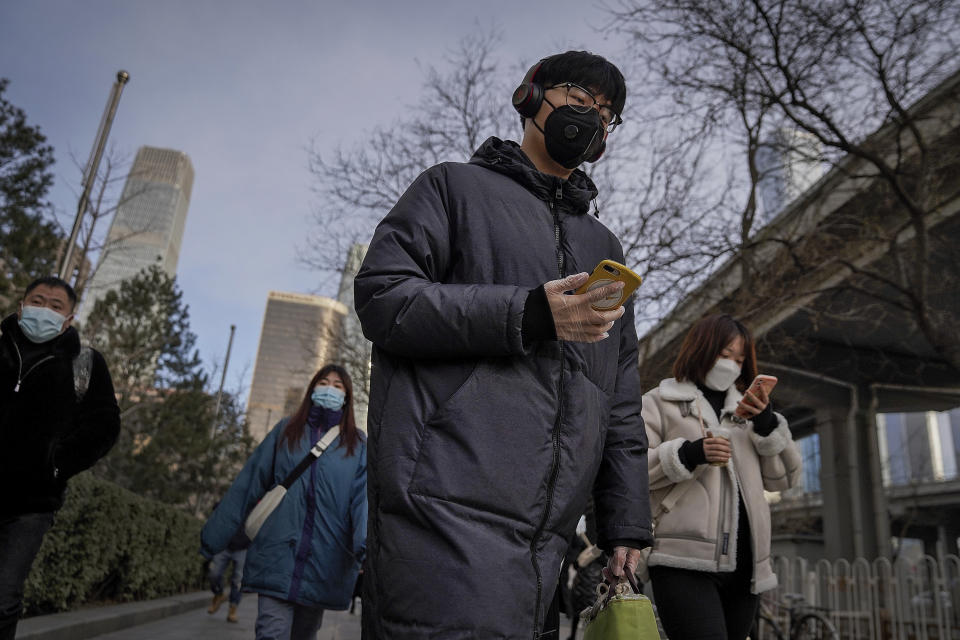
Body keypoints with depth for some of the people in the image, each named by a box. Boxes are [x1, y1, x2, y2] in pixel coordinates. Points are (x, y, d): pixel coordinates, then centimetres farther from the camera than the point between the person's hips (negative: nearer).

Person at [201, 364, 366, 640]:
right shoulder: (286, 431, 9)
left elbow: (364, 496, -8)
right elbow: (249, 483, 9)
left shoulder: (358, 444, 6)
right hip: (278, 553, 0)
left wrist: (366, 541, -27)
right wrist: (215, 534, 6)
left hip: (325, 560, 1)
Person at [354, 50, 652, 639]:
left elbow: (622, 400, 22)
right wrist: (528, 314, -14)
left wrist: (627, 522, 14)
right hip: (449, 501, -5)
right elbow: (381, 297, -4)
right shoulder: (457, 186, 12)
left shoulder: (605, 248, 26)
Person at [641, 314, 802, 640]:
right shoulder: (659, 402, 8)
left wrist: (767, 424, 2)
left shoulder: (744, 410, 23)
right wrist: (689, 454, -16)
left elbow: (783, 478, 17)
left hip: (743, 565, 6)